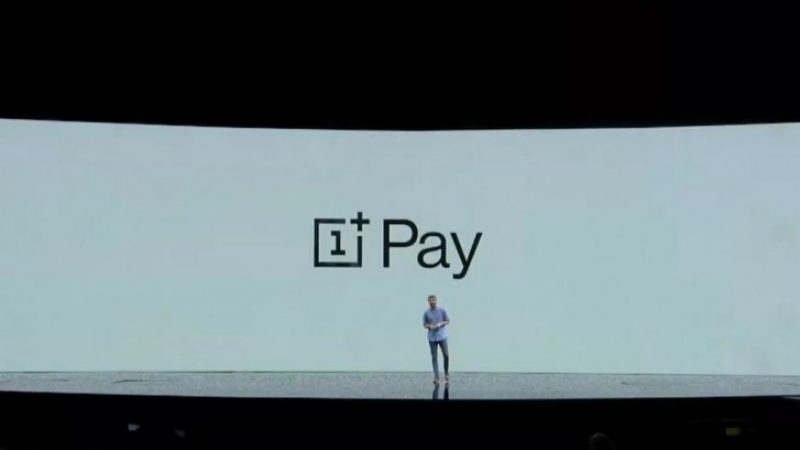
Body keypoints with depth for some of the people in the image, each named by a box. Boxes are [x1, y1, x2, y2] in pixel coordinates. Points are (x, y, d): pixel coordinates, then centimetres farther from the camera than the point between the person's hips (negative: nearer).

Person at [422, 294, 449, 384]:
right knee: (434, 357, -1)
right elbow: (424, 324, 8)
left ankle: (446, 373, 23)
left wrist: (440, 324, -15)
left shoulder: (442, 310, -1)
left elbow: (448, 321, 4)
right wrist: (429, 326, -14)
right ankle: (436, 377, -1)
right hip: (432, 338, 0)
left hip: (442, 336, 0)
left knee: (446, 355, 0)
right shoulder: (426, 313, 1)